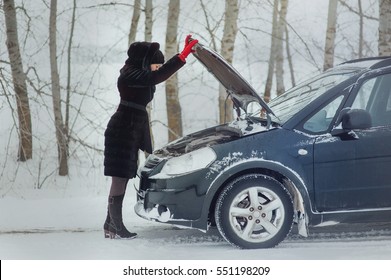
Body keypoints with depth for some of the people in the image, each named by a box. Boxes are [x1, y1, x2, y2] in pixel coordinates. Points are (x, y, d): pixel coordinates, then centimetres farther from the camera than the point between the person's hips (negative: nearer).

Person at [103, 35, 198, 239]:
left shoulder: (139, 73, 12)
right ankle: (116, 227, -6)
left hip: (133, 130, 10)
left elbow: (163, 70, 20)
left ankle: (110, 226, 14)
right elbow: (158, 77, -30)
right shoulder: (130, 75, -16)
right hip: (122, 130, -10)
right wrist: (183, 56, -33)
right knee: (120, 178, -8)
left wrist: (185, 52, 10)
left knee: (121, 179, 10)